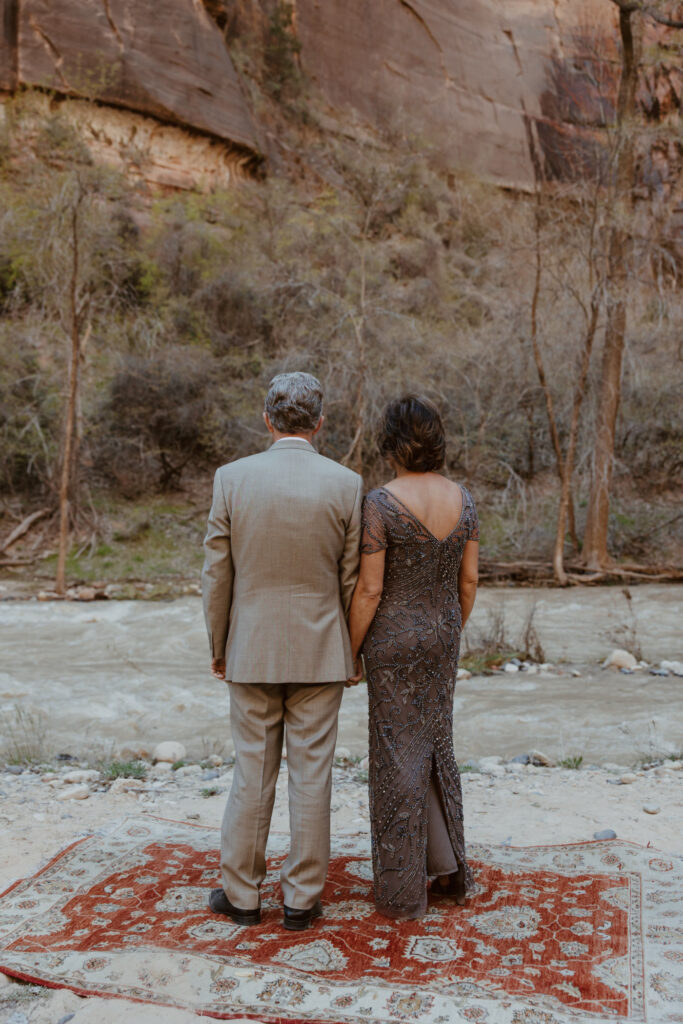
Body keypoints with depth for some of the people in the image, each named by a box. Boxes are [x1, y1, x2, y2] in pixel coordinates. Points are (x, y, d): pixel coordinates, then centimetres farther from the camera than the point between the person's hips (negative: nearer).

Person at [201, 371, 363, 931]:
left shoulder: (232, 477, -6)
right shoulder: (346, 484, -7)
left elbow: (217, 574, -2)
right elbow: (352, 580, -2)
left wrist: (218, 645, 10)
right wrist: (354, 650, 10)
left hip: (252, 651, 1)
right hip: (320, 653, 0)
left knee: (252, 774, 12)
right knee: (311, 775, 8)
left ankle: (242, 894, 23)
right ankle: (302, 898, 18)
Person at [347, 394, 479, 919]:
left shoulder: (381, 502, -18)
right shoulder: (462, 498, -1)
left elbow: (368, 590, -17)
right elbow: (469, 580, 4)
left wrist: (350, 653, -5)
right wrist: (452, 635, 17)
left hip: (393, 638, -5)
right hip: (442, 636, 5)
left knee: (398, 758, 5)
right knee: (436, 746, 21)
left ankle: (403, 891, 18)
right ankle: (450, 867, 30)